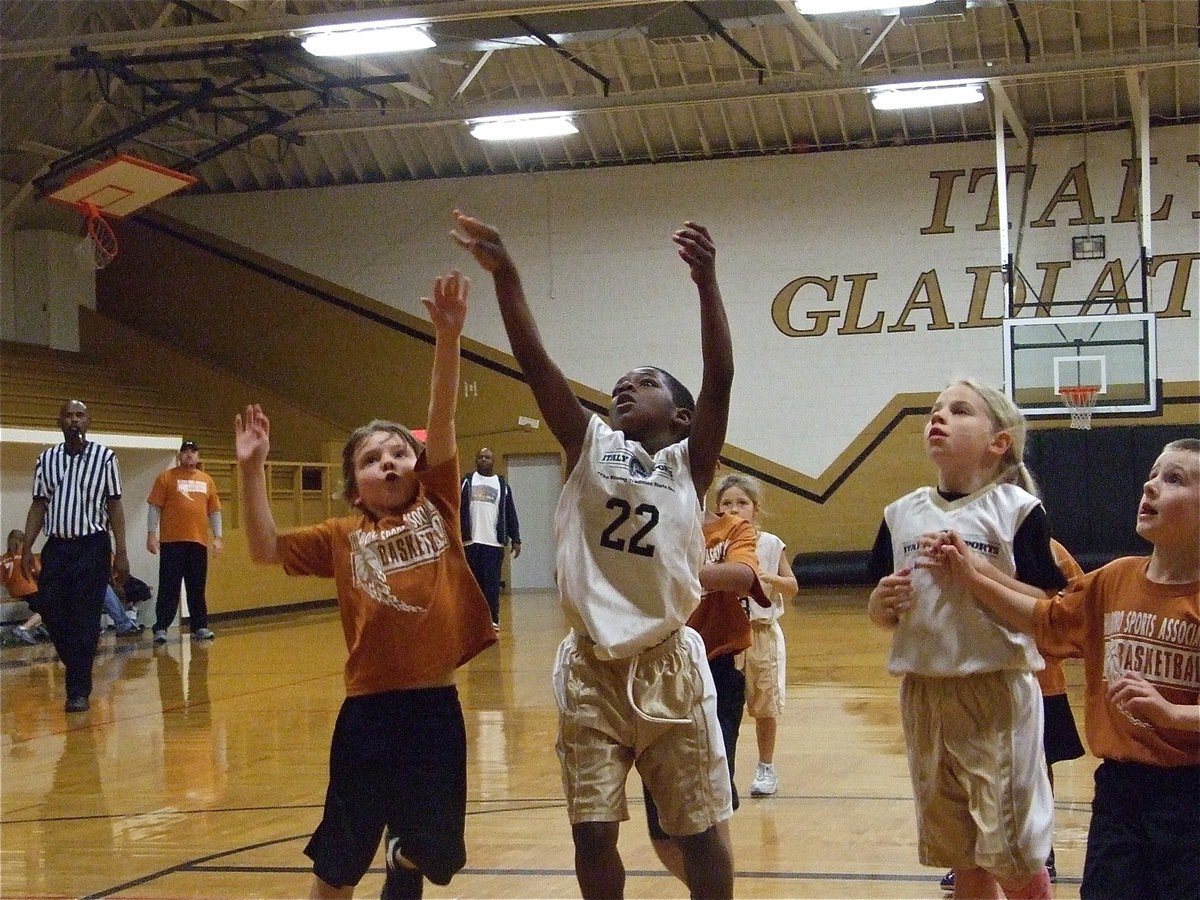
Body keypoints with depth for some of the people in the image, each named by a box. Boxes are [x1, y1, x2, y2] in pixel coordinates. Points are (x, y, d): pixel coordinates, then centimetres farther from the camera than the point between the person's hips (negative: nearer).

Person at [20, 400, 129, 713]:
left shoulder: (104, 457, -1)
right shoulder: (46, 459, 7)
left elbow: (114, 505, -1)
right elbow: (38, 505, 10)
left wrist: (120, 551, -5)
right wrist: (27, 548, 3)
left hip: (92, 547, -3)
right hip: (56, 547, 3)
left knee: (85, 620, -5)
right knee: (50, 611, 0)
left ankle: (79, 690, 0)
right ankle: (78, 671, 23)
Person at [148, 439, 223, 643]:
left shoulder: (207, 480, 13)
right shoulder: (166, 478, 2)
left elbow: (214, 511, 15)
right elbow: (155, 507, -1)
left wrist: (217, 537, 8)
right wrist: (151, 534, -8)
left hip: (199, 542, 3)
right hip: (172, 541, -3)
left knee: (197, 588, 8)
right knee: (169, 587, -3)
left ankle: (199, 627, 14)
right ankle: (161, 628, 0)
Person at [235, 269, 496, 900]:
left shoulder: (438, 509, 5)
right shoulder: (342, 538, 6)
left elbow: (442, 418, -7)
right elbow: (265, 549, -1)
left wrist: (447, 337, -18)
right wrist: (252, 470, -8)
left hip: (435, 706, 0)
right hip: (369, 708, 0)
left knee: (424, 849, 16)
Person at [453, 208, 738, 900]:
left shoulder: (689, 463, 1)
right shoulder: (591, 446, 7)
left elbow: (720, 379, -15)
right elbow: (535, 363, -4)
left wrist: (707, 282, -28)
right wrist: (505, 274, -16)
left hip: (670, 666, -2)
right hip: (592, 669, 2)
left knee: (701, 830, 6)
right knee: (593, 834, 3)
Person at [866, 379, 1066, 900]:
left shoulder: (1017, 509, -5)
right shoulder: (901, 514, 8)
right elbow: (881, 618, 15)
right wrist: (883, 601, -7)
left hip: (998, 691, -4)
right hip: (924, 693, 5)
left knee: (1016, 857, 0)